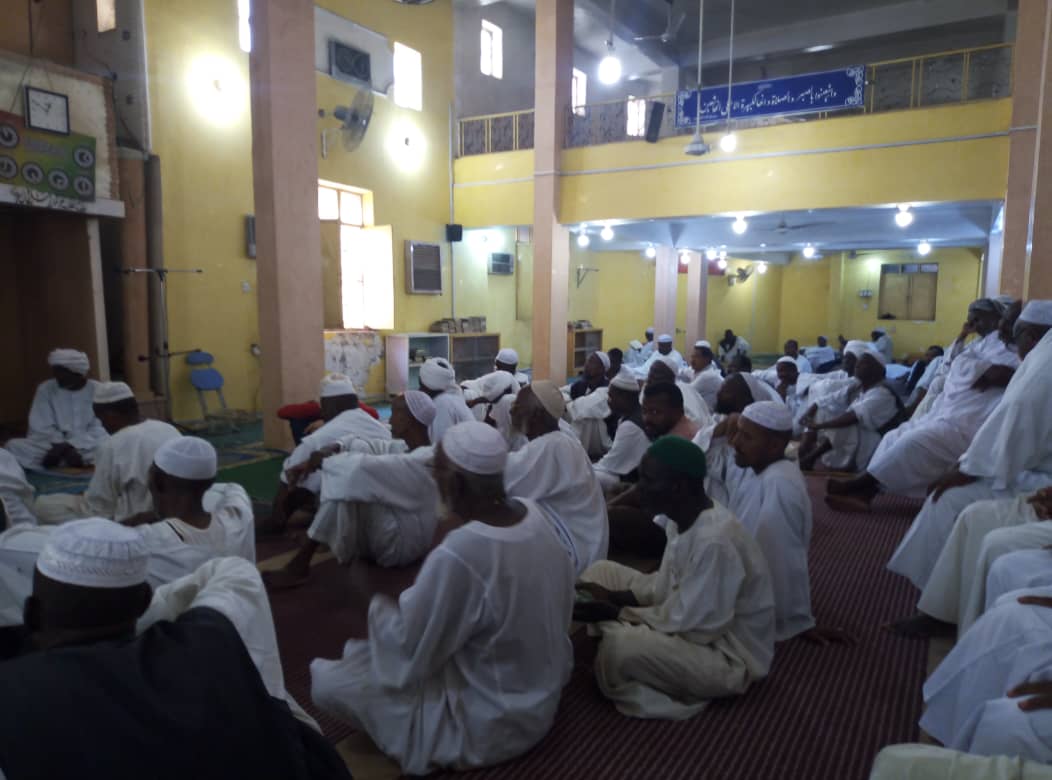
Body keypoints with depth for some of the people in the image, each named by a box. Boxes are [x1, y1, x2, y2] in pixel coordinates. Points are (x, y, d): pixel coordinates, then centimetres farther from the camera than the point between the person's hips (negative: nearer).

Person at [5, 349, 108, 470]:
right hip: (53, 445, 2)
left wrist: (72, 446, -21)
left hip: (86, 446, -2)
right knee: (13, 446, -23)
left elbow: (97, 429, -6)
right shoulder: (46, 389, 0)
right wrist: (64, 448, -19)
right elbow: (42, 429, -4)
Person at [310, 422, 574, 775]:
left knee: (326, 680, -1)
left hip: (489, 724, -8)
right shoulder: (533, 514, -12)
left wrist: (378, 606, -2)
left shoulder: (455, 557, -34)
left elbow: (406, 656, -20)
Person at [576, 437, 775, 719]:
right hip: (690, 618, 9)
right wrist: (614, 597, -6)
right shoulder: (681, 517, -4)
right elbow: (667, 584, 8)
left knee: (622, 645, -33)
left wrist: (614, 613, -21)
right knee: (601, 571, 5)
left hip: (728, 655, -9)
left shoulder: (715, 541, -32)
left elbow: (690, 625, -28)